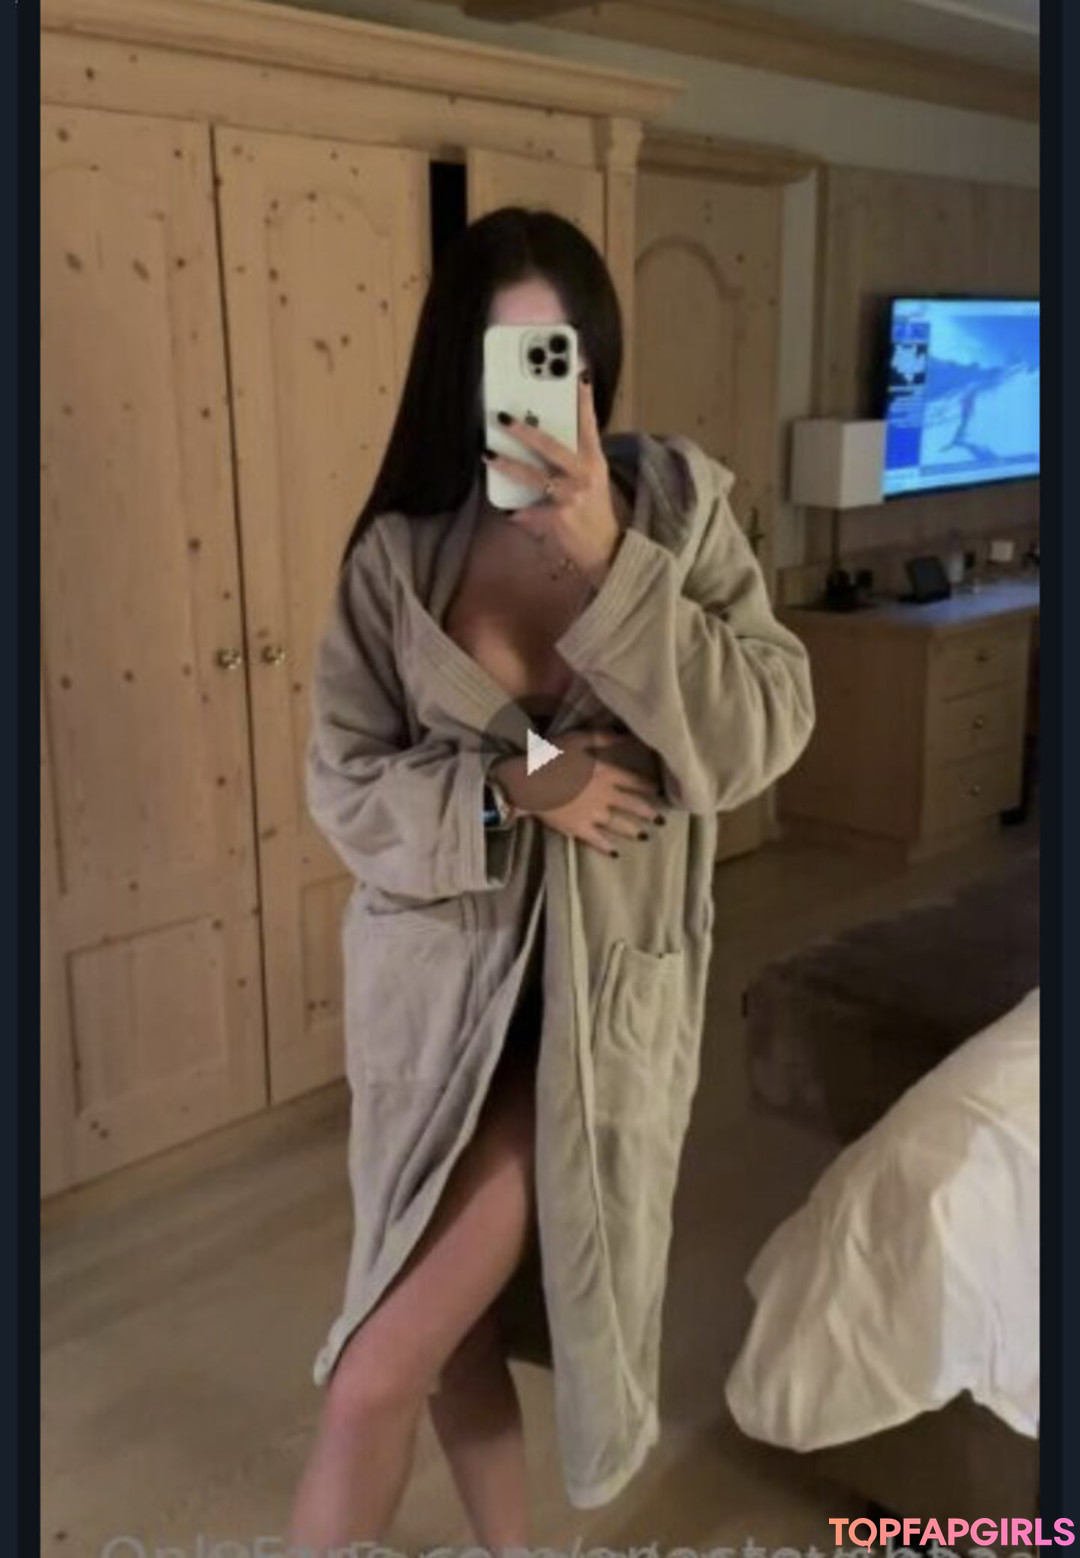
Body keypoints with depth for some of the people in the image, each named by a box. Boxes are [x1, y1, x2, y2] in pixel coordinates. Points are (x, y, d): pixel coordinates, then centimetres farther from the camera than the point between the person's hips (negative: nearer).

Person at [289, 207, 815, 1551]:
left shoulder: (681, 506, -6)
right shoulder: (397, 551, -4)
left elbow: (762, 736, -15)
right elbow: (343, 785, -4)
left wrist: (608, 562, -25)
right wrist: (508, 790, -21)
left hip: (599, 991, -2)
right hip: (435, 982, 3)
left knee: (375, 1377, -2)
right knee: (448, 1325, 18)